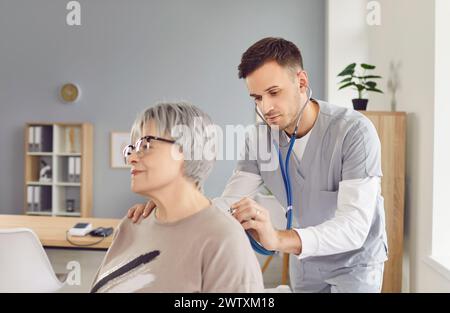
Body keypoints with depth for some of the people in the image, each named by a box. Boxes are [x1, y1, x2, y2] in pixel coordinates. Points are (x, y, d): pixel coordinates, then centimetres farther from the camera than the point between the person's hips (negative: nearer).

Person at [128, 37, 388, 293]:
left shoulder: (354, 131, -28)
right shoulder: (259, 140, -12)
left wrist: (279, 239, -51)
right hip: (306, 261, 4)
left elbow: (354, 226, -35)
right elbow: (230, 205, -14)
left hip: (355, 261, -4)